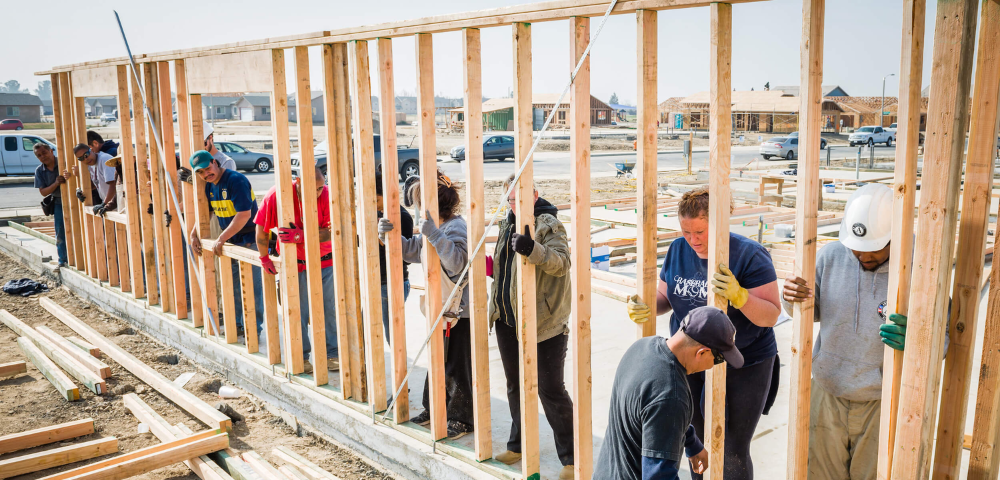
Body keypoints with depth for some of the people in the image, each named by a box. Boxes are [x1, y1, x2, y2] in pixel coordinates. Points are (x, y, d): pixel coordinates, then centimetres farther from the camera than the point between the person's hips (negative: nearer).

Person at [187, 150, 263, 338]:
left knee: (252, 287, -3)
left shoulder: (236, 180, -20)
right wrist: (193, 234, 7)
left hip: (250, 240, -9)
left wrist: (221, 238, -25)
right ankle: (237, 325, 30)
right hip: (230, 242, 9)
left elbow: (244, 214, -27)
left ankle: (254, 329, 7)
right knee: (233, 286, 16)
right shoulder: (210, 186, 8)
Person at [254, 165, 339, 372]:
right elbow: (262, 229, -5)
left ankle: (332, 354, 18)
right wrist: (264, 258, 3)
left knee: (328, 308, 6)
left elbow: (331, 232, -23)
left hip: (324, 261, 1)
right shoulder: (276, 195, -18)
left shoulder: (326, 195, -18)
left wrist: (301, 236, -36)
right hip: (294, 262, -1)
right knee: (298, 311, 4)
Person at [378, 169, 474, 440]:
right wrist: (389, 234, 3)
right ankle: (434, 410, 35)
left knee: (457, 366, 1)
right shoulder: (434, 226, 12)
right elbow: (410, 250, 19)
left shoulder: (456, 227, -18)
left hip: (459, 310, -10)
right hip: (439, 309, 10)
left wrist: (433, 234, -37)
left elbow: (458, 262, -33)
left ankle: (462, 419, 15)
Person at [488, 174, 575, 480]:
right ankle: (518, 445, 37)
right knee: (515, 385, 19)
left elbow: (561, 262, -28)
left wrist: (533, 249, -43)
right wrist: (486, 264, 7)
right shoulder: (507, 224, 12)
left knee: (550, 389, -3)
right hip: (508, 320, 8)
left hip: (543, 324, -8)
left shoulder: (549, 224, -11)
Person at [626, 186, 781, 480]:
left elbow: (771, 315, -19)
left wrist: (738, 295, -37)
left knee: (732, 454, 3)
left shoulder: (749, 256, -18)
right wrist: (645, 308, -14)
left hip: (744, 369, -5)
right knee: (698, 444, 19)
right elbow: (664, 297, 8)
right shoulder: (678, 250, -2)